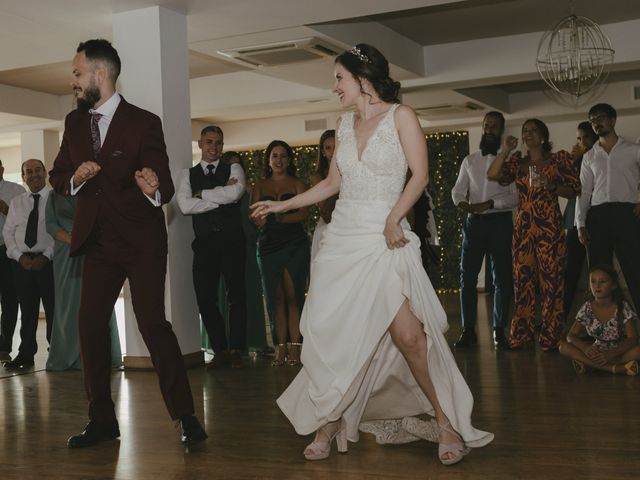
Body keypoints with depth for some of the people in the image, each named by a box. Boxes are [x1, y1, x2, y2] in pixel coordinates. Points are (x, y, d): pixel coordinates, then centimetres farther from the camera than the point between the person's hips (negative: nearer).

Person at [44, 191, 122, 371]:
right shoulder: (55, 196, 14)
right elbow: (50, 223, 5)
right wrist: (71, 239, -11)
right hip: (66, 253, 1)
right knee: (69, 301, -1)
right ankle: (69, 357, 3)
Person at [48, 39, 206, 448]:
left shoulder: (144, 123, -9)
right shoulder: (75, 123, 8)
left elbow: (164, 185, -12)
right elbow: (57, 176, 13)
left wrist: (154, 189, -36)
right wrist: (75, 177, -10)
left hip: (142, 240, -6)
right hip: (98, 241, 6)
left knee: (152, 322, -11)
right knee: (90, 324, 4)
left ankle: (185, 415, -1)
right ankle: (102, 421, 16)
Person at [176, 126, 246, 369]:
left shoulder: (234, 169, 9)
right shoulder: (188, 175, 12)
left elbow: (235, 193, -13)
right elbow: (185, 205, -6)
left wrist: (201, 194, -5)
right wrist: (222, 196, -8)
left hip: (231, 241, -1)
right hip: (204, 243, 2)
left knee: (236, 296, -1)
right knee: (205, 298, 1)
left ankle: (235, 350, 7)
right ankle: (220, 350, 13)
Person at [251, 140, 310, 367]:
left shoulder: (296, 184, 9)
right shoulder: (260, 186, 15)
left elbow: (304, 212, -4)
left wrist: (281, 217, -20)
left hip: (294, 245, -2)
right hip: (268, 245, 2)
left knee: (293, 296, -7)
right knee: (276, 298, 0)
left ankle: (294, 346, -6)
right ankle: (281, 348, 1)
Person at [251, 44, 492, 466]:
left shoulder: (400, 115, -3)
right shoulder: (345, 125, 13)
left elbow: (420, 175, -9)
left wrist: (393, 219, -19)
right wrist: (282, 205, 20)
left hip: (385, 240, -5)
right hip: (343, 237, 5)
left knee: (408, 334, -14)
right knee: (334, 335, 1)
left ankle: (449, 423, 0)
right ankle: (330, 422, 16)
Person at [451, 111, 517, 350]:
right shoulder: (470, 160, 13)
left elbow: (516, 197, -6)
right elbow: (458, 190, 7)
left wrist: (490, 204, -19)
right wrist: (464, 204, -15)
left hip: (500, 221, -2)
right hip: (474, 222, 3)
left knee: (502, 277, 0)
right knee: (467, 276, 0)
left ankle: (499, 330, 9)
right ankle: (468, 330, 5)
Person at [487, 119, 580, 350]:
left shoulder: (560, 159, 6)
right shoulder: (517, 162, 16)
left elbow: (575, 189, 2)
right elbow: (493, 174, 2)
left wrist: (551, 186, -13)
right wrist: (505, 151, 0)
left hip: (549, 227, -4)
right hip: (523, 227, 4)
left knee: (551, 279, -4)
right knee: (522, 279, 4)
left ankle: (551, 336, 1)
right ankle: (522, 334, 9)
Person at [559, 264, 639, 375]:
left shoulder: (623, 308, -10)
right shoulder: (587, 308, -3)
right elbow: (571, 336, -4)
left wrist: (611, 354, -34)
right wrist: (585, 347, -27)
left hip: (619, 352, -3)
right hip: (596, 352, 3)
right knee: (563, 347, -23)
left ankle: (589, 364, -30)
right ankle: (617, 368, -30)